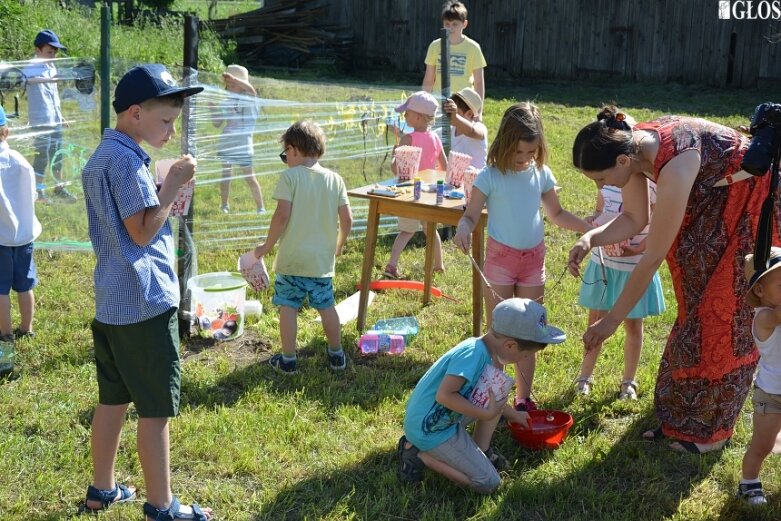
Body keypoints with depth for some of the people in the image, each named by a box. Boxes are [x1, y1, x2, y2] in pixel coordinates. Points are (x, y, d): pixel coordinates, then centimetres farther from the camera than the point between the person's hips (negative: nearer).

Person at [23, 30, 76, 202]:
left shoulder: (51, 67, 11)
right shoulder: (33, 67, -13)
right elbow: (26, 78, -37)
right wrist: (50, 79, -51)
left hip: (55, 120, 8)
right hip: (41, 121, -8)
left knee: (57, 155, 14)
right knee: (43, 155, -2)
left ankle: (59, 188, 24)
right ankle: (38, 190, 9)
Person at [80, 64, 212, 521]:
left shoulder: (101, 157, 13)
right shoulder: (128, 161, -18)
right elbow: (142, 233, -19)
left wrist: (165, 200, 10)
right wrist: (173, 184, -15)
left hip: (112, 301, 10)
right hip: (145, 303, -10)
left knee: (113, 399, 19)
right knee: (156, 409, 1)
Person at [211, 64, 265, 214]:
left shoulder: (248, 100, -4)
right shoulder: (226, 102, 9)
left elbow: (251, 89, -29)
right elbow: (217, 124, 12)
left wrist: (233, 78, -39)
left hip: (243, 144, -4)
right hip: (226, 143, 4)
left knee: (249, 177, -2)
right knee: (225, 174, 6)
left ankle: (261, 206, 4)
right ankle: (224, 205, 16)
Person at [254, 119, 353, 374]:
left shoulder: (290, 176, -10)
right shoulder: (335, 179, 2)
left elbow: (282, 215, -17)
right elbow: (347, 220, 2)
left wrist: (267, 246, -5)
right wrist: (338, 245, 18)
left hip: (292, 257, -4)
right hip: (322, 259, 4)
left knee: (288, 307, 7)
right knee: (326, 306, 16)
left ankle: (288, 360, 12)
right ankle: (336, 355, 27)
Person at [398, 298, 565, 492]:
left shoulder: (486, 351, 3)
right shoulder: (473, 353, -26)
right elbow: (444, 395, -32)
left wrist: (513, 414, 31)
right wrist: (486, 414, -25)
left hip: (446, 418, 9)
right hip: (430, 430, -9)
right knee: (488, 483, -6)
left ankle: (481, 449, 16)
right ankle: (419, 455, -3)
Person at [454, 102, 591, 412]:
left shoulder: (542, 174, 1)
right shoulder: (490, 177, -11)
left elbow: (556, 215, 12)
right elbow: (471, 215, -12)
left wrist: (589, 227, -1)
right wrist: (462, 228, -35)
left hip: (533, 259, 4)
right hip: (500, 258, -4)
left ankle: (523, 399, 22)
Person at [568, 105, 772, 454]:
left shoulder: (674, 166, -39)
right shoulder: (630, 146, -17)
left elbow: (653, 258, -33)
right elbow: (633, 219, -6)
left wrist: (612, 319, -26)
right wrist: (590, 239, -25)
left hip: (750, 200, -8)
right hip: (710, 199, 8)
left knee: (722, 313, -1)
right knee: (695, 304, 11)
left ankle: (711, 428, 14)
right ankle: (681, 415, 22)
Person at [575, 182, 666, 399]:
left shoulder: (652, 185, -16)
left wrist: (638, 249, -25)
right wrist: (592, 221, -13)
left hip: (635, 267, -4)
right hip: (602, 263, 4)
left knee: (633, 324, 11)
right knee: (595, 319, 14)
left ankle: (628, 381, 29)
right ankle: (585, 376, 29)